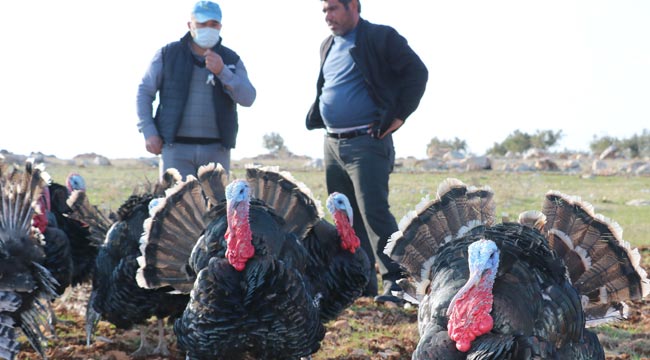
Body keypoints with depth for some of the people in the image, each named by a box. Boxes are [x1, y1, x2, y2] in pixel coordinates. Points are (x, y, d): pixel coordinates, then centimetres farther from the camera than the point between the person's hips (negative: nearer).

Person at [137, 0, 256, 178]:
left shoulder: (232, 60, 6)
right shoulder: (168, 55, 3)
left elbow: (247, 98, -6)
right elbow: (144, 92, 7)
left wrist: (222, 71, -20)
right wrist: (148, 133, -5)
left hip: (216, 150, 2)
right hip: (176, 148, -1)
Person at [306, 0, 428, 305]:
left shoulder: (380, 38, -6)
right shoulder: (328, 46, 17)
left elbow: (417, 72, -8)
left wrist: (399, 115, -12)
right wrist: (315, 117, 15)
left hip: (367, 143, -8)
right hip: (332, 144, 8)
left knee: (374, 212, -14)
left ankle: (395, 282, -10)